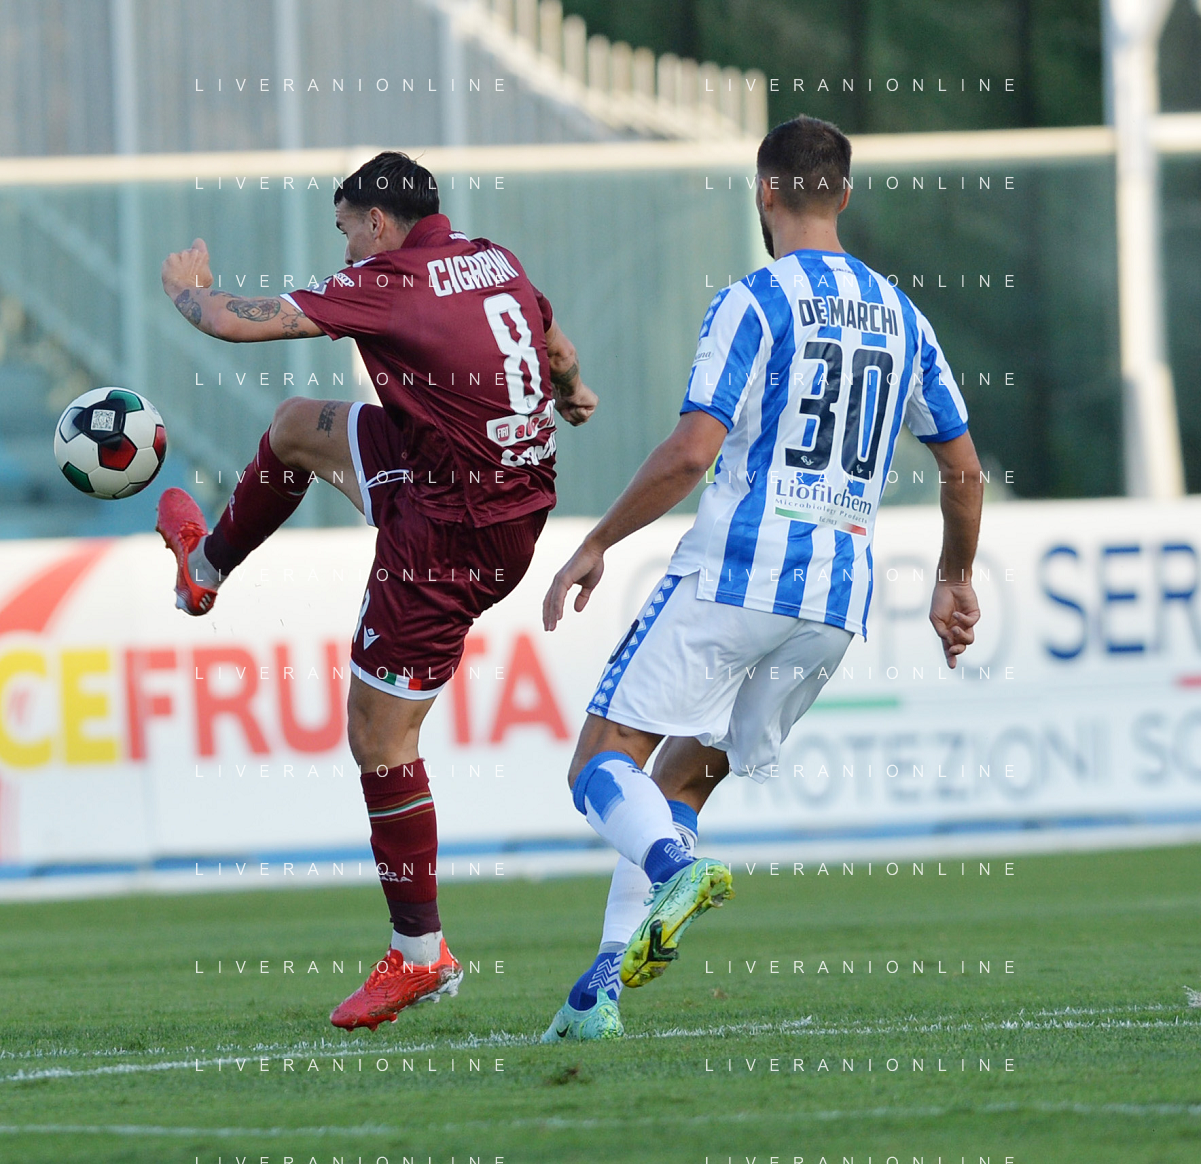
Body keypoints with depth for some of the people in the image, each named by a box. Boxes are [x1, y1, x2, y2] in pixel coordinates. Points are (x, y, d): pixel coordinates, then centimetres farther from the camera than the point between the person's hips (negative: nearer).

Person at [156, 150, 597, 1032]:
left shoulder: (389, 282, -17)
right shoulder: (497, 262, 5)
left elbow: (240, 323, -15)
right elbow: (557, 351, 26)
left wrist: (188, 289, 9)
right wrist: (571, 394, 51)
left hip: (449, 537, -9)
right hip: (519, 488, 9)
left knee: (380, 739, 0)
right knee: (298, 426, 25)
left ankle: (420, 955, 6)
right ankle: (208, 569, 51)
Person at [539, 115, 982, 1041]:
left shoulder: (756, 302, -6)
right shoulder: (900, 316, 15)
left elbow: (692, 452, -14)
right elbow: (964, 469, 21)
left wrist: (594, 547, -4)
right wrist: (955, 580, 36)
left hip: (736, 573, -6)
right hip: (839, 599, 6)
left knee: (605, 762, -4)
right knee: (680, 780, 15)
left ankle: (676, 867, -37)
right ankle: (602, 988, 4)